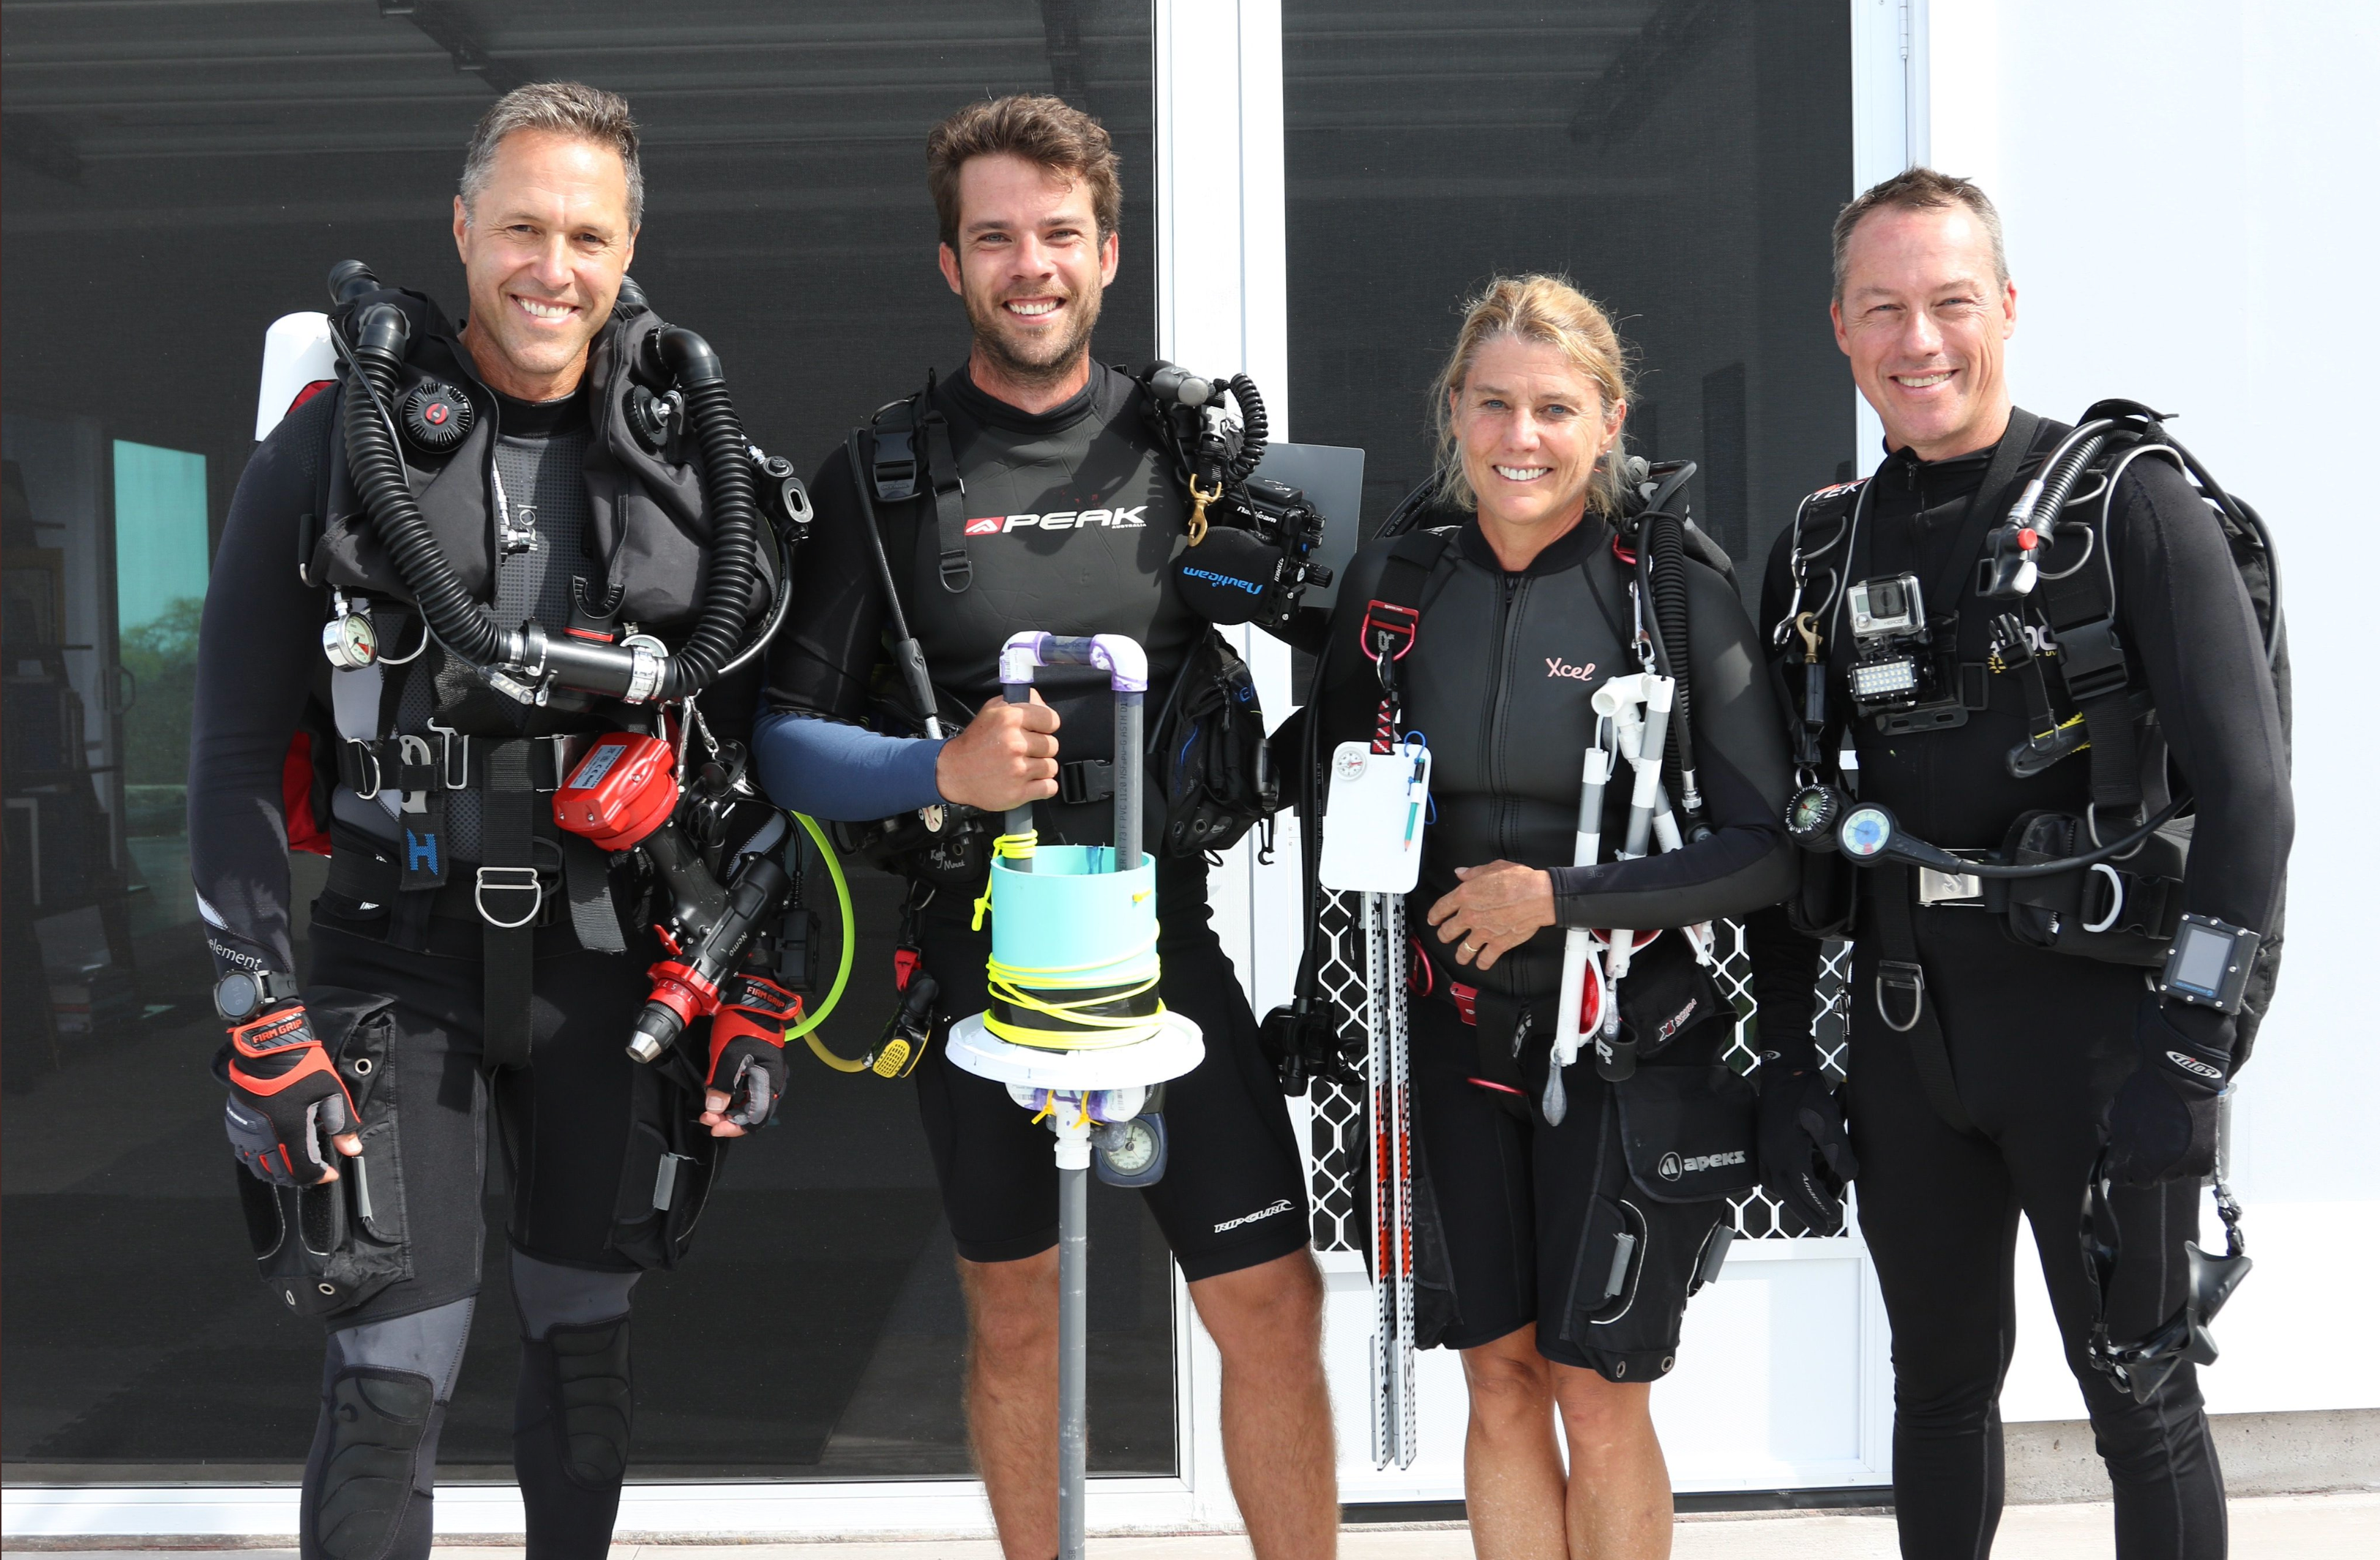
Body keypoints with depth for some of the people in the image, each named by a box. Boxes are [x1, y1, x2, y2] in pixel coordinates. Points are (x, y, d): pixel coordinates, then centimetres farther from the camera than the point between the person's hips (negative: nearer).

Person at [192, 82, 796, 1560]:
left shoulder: (685, 457, 3)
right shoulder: (339, 441, -6)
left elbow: (747, 748, 9)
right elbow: (237, 748, -5)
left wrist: (759, 992, 5)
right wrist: (262, 1017, -10)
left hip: (606, 955, 3)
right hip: (400, 952, -3)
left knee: (587, 1345, 14)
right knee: (392, 1383, -7)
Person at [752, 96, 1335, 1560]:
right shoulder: (883, 479, -1)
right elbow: (788, 741, -4)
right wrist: (944, 768, -20)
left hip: (1175, 932, 1)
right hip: (977, 953, 0)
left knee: (1273, 1304, -1)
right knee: (1015, 1317, 13)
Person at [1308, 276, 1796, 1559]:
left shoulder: (1678, 592, -9)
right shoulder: (1391, 586, 1)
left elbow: (1769, 850, -11)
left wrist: (1560, 897, -17)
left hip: (1626, 1042, -3)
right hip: (1448, 1034, 3)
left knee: (1597, 1392, 3)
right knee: (1499, 1380, 9)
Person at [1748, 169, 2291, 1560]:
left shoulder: (2130, 505, -6)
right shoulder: (1824, 549, 9)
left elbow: (2248, 791, -12)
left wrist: (2187, 1053, -19)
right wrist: (1790, 1063, 8)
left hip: (2095, 1022, -4)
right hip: (1905, 1035, 5)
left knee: (2140, 1392, 4)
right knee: (1941, 1381, 15)